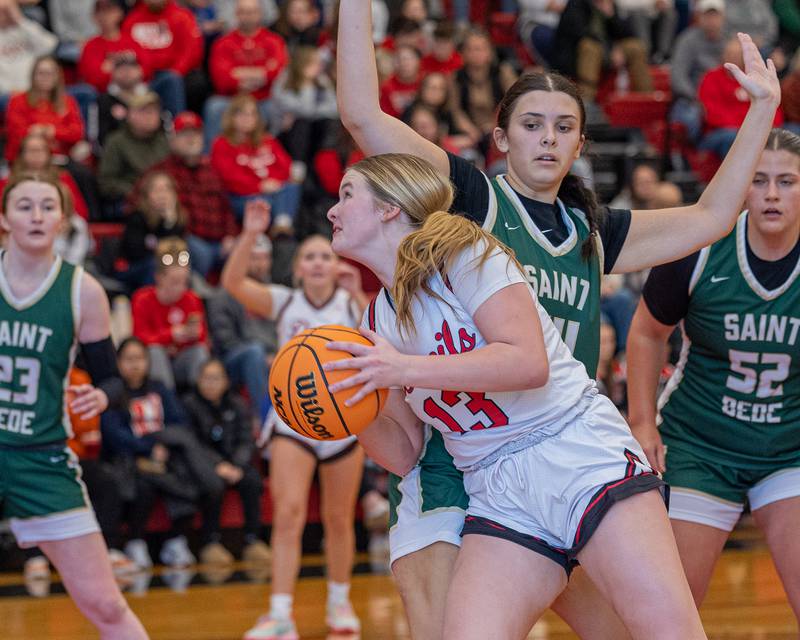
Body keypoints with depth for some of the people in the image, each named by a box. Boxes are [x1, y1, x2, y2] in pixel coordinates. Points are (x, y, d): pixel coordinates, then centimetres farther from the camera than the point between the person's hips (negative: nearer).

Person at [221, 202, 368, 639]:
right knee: (288, 512, -16)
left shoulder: (352, 305, -1)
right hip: (293, 419, -1)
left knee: (338, 520, 10)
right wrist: (250, 235, -31)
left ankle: (339, 602, 31)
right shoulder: (284, 303, -2)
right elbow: (232, 282, -17)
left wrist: (358, 296, -29)